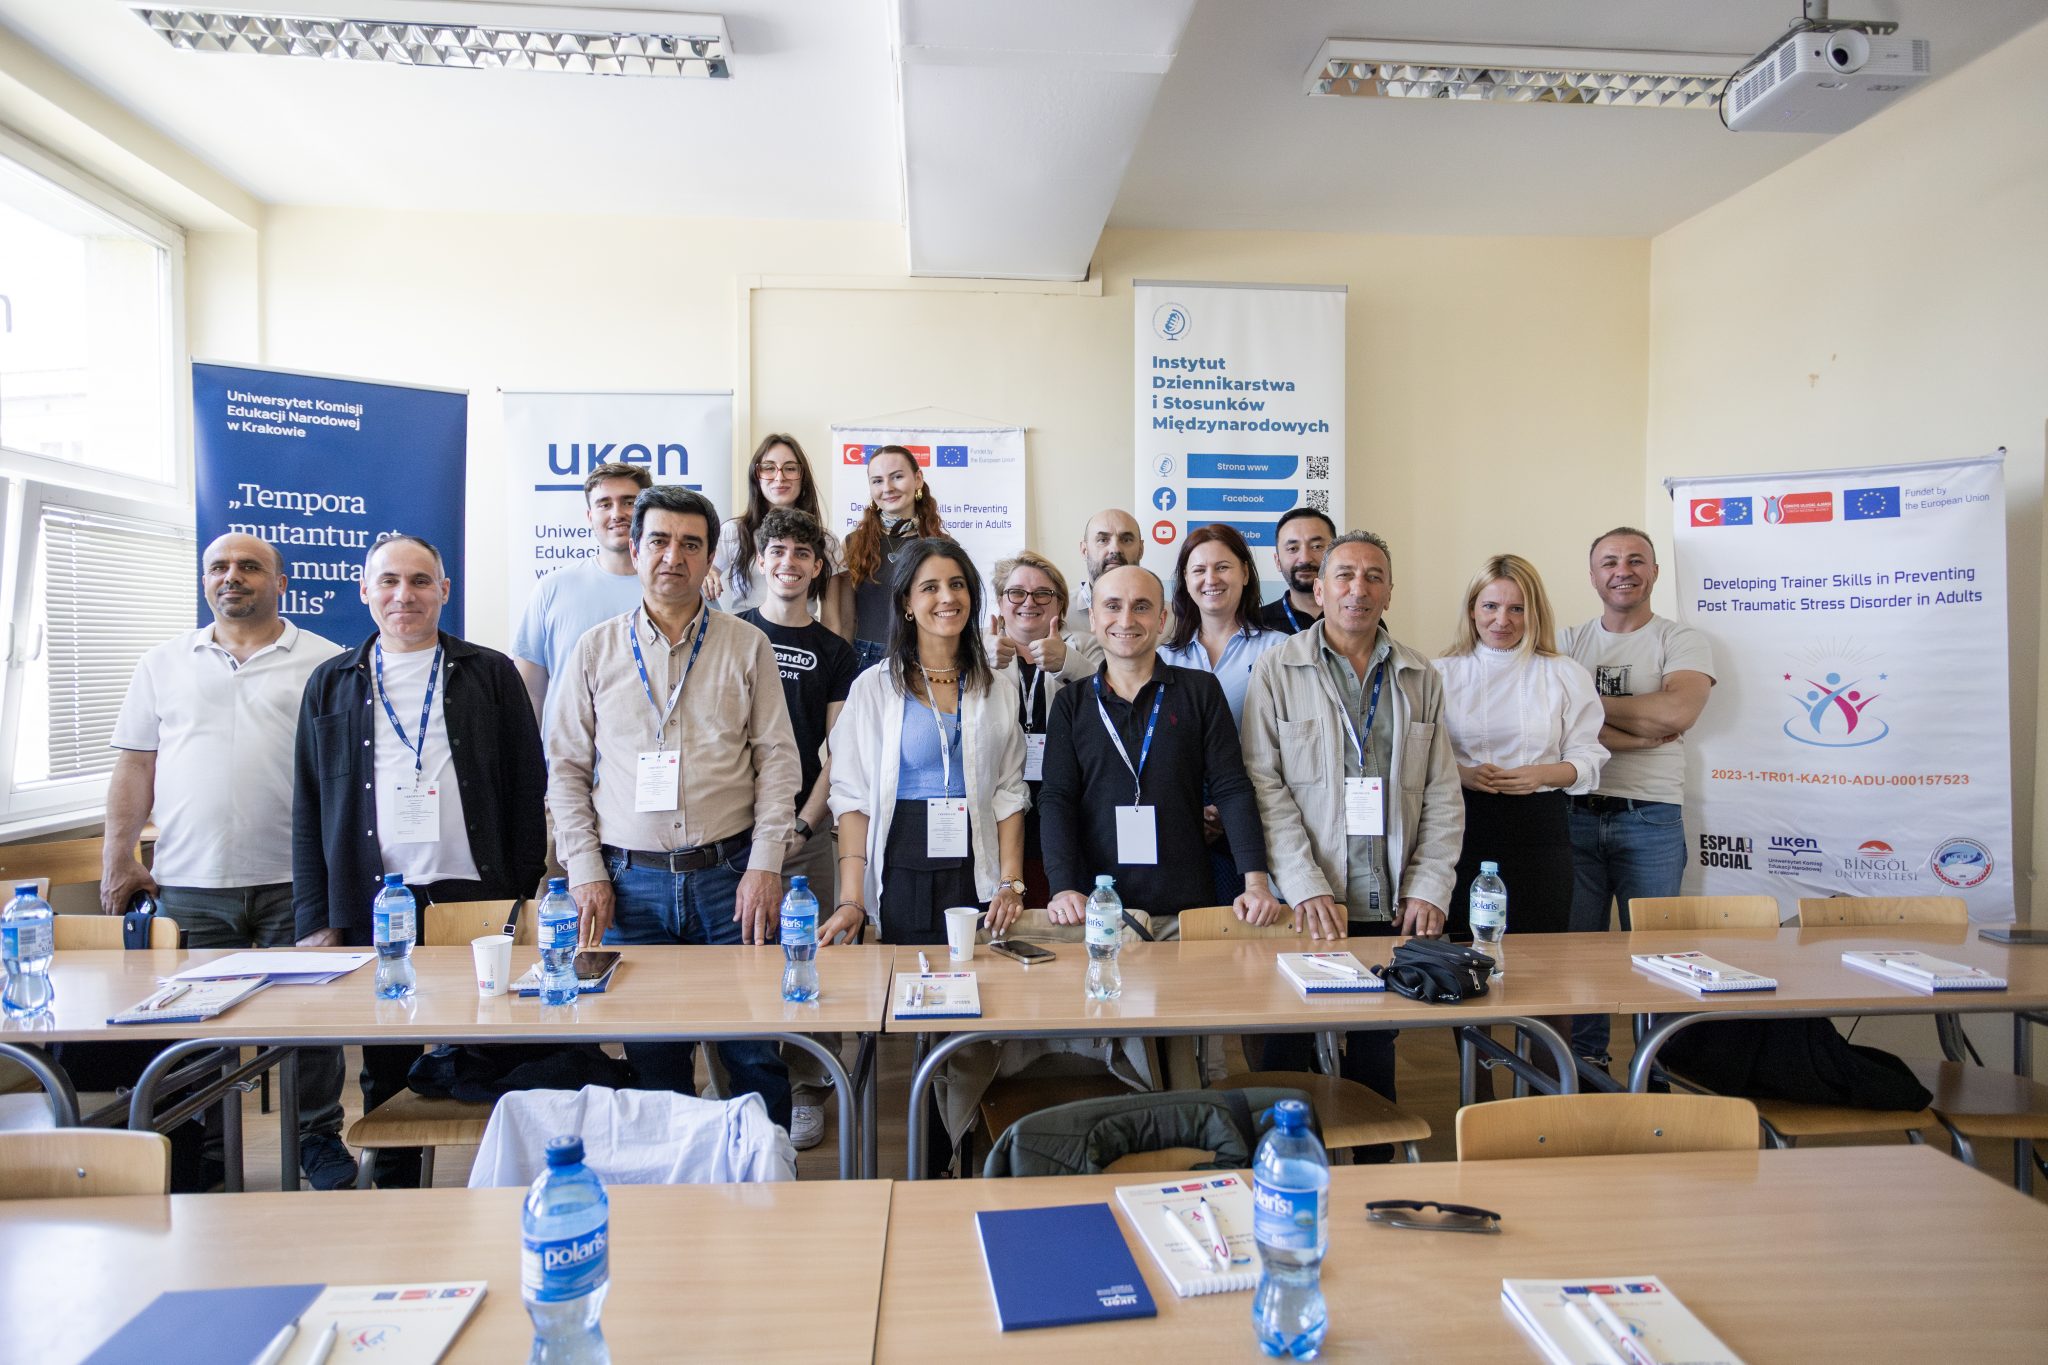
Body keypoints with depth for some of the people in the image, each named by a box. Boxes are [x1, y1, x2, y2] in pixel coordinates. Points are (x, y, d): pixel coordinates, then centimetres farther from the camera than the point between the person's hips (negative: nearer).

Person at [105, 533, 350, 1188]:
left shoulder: (325, 662, 3)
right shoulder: (163, 664, 11)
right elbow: (135, 766, 11)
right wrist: (118, 859, 3)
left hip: (297, 882, -2)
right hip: (188, 883, 3)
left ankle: (320, 1144, 19)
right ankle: (200, 1154, 27)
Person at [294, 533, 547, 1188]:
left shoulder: (491, 675, 5)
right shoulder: (331, 685, 11)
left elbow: (528, 791, 3)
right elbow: (307, 810, 9)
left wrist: (521, 899, -3)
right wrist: (317, 921, 2)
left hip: (476, 900, -2)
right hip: (372, 906, 2)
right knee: (386, 1074, 12)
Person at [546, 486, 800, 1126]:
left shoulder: (747, 646, 3)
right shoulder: (597, 649, 6)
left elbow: (778, 760, 2)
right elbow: (566, 767, 8)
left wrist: (764, 865, -6)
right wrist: (586, 872, 0)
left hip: (729, 874, -1)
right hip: (632, 881, 1)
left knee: (755, 1056, 3)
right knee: (652, 1060, 10)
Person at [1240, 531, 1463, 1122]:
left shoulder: (1420, 678, 10)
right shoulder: (1277, 670, 0)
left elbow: (1443, 795, 8)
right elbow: (1265, 785, -7)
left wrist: (1430, 890, -2)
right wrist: (1307, 890, -15)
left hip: (1394, 909, 3)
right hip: (1306, 907, -3)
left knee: (1377, 1050, 12)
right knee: (1288, 1048, 6)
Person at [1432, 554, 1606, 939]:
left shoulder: (1566, 674, 7)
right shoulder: (1442, 673, 7)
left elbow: (1588, 758, 6)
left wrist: (1543, 774, -13)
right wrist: (1460, 773, -13)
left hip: (1539, 829, 0)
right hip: (1463, 827, 0)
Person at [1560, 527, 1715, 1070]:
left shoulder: (1682, 642, 5)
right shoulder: (1569, 644, 11)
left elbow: (1677, 711, -15)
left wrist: (1589, 703, -6)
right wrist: (1637, 734, -13)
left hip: (1651, 820, -2)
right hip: (1575, 816, 2)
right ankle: (1586, 1063, 21)